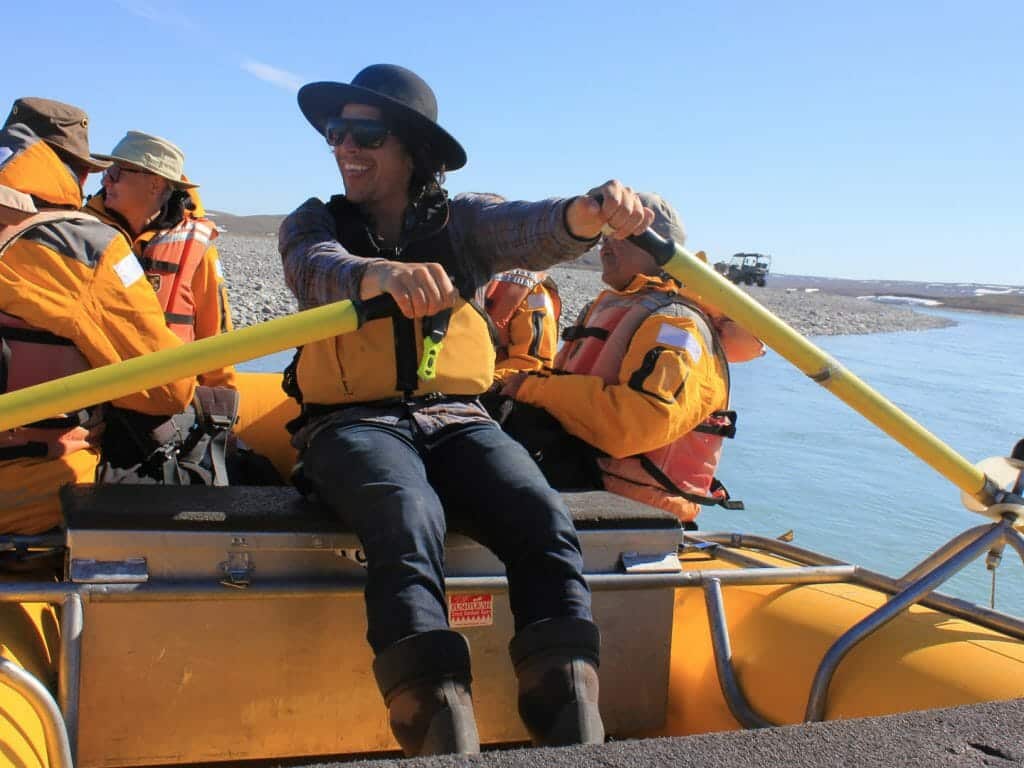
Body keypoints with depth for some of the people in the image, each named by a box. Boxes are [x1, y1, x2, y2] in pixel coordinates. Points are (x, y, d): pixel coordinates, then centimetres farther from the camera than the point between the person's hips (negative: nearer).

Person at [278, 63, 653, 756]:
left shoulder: (461, 222, 11)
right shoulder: (312, 225, 9)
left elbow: (527, 231, -12)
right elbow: (322, 269, -16)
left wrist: (588, 213, -37)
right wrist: (386, 272, -41)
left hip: (457, 421, 2)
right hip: (354, 426, -1)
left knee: (546, 522, -27)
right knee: (410, 516, -35)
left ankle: (575, 740, -29)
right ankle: (442, 737, -42)